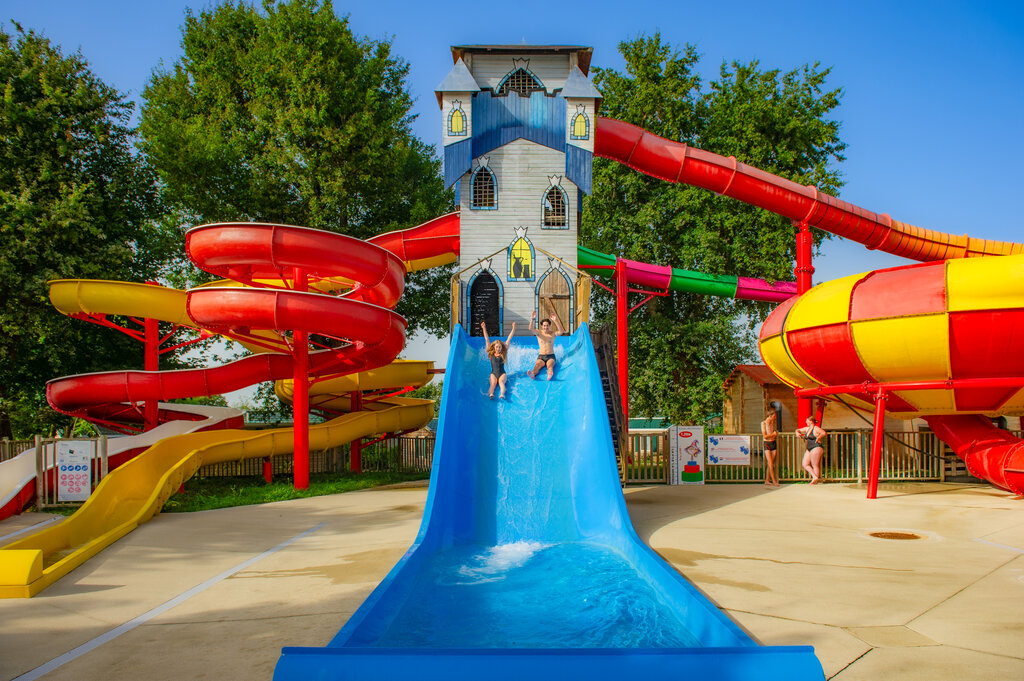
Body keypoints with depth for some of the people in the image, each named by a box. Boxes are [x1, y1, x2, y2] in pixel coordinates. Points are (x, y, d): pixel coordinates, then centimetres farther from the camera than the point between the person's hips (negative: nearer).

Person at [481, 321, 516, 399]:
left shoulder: (503, 354, 10)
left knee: (501, 382, -30)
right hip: (493, 373, 1)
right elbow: (487, 339, 11)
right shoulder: (491, 354, 11)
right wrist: (484, 329, 11)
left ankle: (502, 394, -56)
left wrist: (513, 328, 11)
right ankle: (491, 394, -55)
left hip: (502, 373, -1)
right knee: (493, 383, -28)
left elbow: (508, 339, 10)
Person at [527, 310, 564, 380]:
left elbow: (561, 331, -16)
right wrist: (532, 319, -32)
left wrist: (556, 321, -28)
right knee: (537, 366, -30)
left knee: (550, 365, -34)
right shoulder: (539, 332, 7)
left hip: (550, 356, -1)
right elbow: (531, 329, -13)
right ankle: (532, 374, -61)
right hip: (541, 357, 1)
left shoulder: (553, 334, 4)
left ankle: (550, 374, -66)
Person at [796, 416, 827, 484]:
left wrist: (818, 438, -22)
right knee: (805, 464, 2)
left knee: (815, 465, -4)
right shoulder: (807, 429, 14)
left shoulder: (816, 429, -12)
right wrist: (797, 432, 4)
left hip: (816, 448, -9)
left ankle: (816, 481, 4)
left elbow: (824, 433, -30)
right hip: (809, 449, 9)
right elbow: (798, 430, 25)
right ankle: (814, 477, 5)